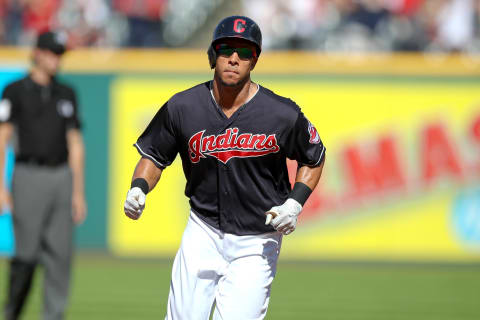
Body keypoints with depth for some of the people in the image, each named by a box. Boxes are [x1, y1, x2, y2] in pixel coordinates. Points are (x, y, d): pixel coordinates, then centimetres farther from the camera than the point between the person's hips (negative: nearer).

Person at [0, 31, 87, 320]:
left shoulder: (66, 94, 14)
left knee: (60, 253, -2)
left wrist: (78, 191, 10)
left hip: (62, 177, 4)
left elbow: (75, 144, 15)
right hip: (30, 175, -4)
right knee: (27, 254, -7)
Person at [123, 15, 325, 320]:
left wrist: (295, 203, -11)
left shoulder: (283, 115, -13)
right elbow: (154, 156, 6)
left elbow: (314, 159, 4)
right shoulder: (182, 107, -8)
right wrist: (138, 189, -14)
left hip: (257, 244, -2)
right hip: (203, 234, 2)